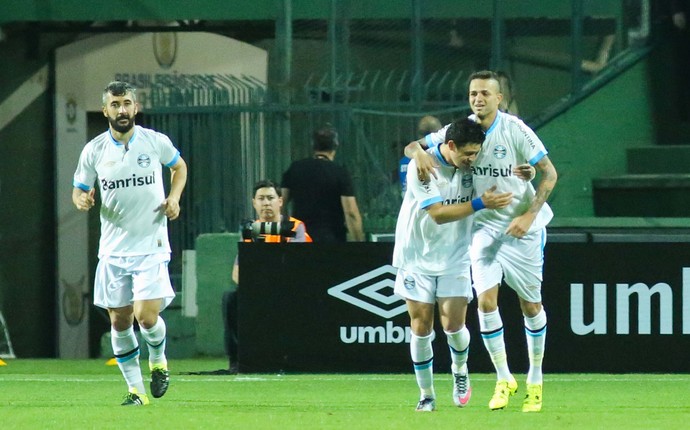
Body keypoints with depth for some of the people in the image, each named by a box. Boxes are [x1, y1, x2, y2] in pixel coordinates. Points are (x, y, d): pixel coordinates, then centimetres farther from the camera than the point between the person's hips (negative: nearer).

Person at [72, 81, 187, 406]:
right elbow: (79, 190, 10)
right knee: (119, 322, 4)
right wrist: (82, 200, -14)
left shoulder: (156, 142, -4)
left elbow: (179, 166, 16)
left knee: (146, 316, -14)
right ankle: (135, 389, 17)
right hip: (113, 250, 2)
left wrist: (174, 197, -1)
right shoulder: (94, 150, -2)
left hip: (152, 245, -2)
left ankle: (158, 361, 18)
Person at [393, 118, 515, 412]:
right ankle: (426, 395, 11)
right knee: (421, 326, -3)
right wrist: (481, 204, -31)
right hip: (418, 256, -2)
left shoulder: (471, 165, -7)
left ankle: (460, 371, 24)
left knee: (454, 324, -7)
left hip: (454, 258, 2)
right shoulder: (422, 167, -19)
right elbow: (438, 213, -24)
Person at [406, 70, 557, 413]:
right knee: (486, 300, -10)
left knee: (531, 305, 4)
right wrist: (419, 153, -24)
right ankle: (503, 379, 3)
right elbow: (412, 146, 1)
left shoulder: (515, 130, -15)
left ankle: (535, 381, 20)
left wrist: (529, 215, -21)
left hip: (522, 227, -3)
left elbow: (549, 173, -12)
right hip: (484, 226, 3)